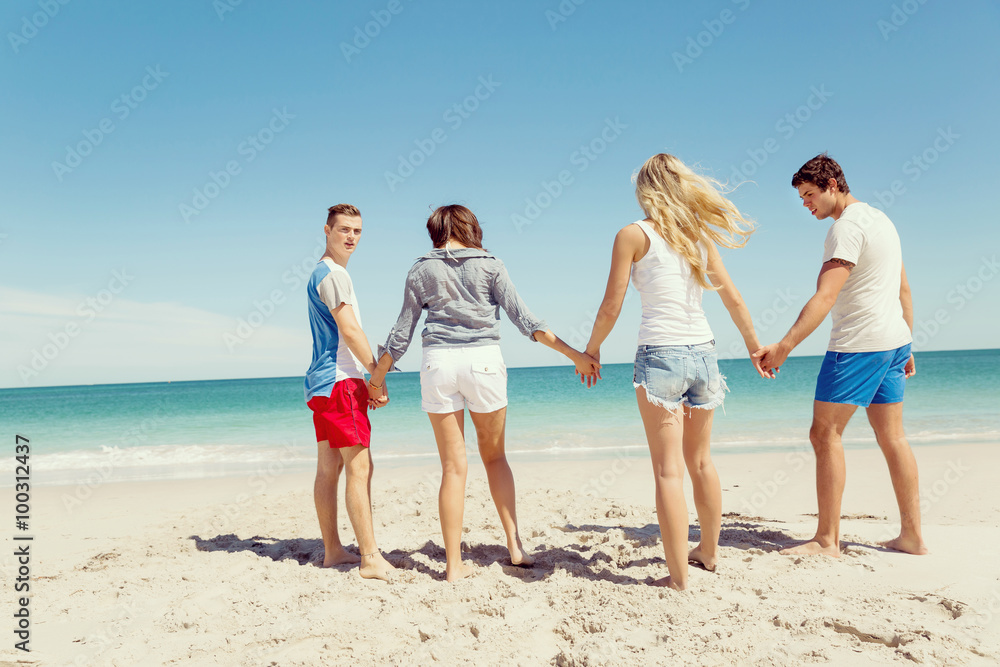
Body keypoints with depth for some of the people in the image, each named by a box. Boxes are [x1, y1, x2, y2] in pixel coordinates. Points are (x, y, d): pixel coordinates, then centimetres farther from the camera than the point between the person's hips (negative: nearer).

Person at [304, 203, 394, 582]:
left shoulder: (320, 273, 21)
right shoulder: (333, 273, -10)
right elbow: (350, 330, -17)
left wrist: (365, 380, 22)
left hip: (322, 381, 10)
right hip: (340, 380, -10)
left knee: (329, 468, 11)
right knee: (360, 468, -11)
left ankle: (333, 551, 18)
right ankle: (370, 558, -10)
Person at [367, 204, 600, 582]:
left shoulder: (421, 271, 9)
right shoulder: (490, 265, 5)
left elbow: (401, 334, 8)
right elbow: (523, 318, -1)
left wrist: (377, 379, 19)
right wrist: (574, 355, 2)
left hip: (438, 362, 1)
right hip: (484, 360, 0)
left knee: (453, 466, 6)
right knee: (494, 456, 17)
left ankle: (454, 564, 8)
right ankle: (515, 545, 15)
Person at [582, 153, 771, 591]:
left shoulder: (633, 235, -3)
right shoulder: (700, 235, 11)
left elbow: (611, 309, -4)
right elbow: (733, 299, 16)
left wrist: (592, 349, 12)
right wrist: (755, 346, 29)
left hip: (660, 355, -5)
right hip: (703, 353, 6)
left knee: (669, 469, -1)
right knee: (700, 460, 20)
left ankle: (677, 576, 3)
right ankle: (708, 551, 36)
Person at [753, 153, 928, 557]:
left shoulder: (847, 226, -14)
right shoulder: (880, 218, 16)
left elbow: (825, 297, -25)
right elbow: (904, 290, 19)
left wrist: (784, 347, -31)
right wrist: (905, 347, 23)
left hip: (858, 343, -10)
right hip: (894, 340, 10)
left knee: (824, 434, -5)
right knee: (892, 437, 12)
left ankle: (827, 539, -1)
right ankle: (912, 535, 18)